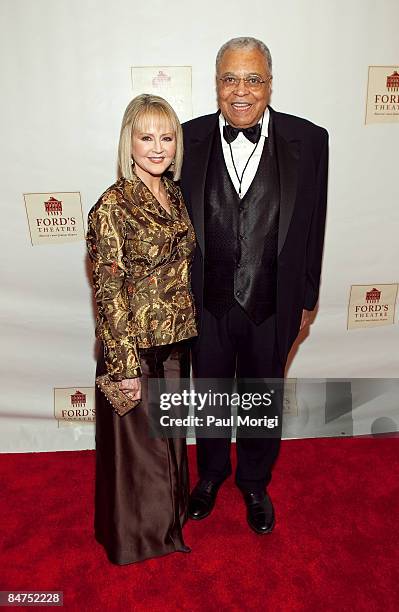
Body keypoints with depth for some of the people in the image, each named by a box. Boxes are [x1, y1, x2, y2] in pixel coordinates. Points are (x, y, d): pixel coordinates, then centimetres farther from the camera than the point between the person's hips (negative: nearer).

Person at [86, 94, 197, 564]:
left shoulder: (174, 194, 4)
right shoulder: (113, 205, -17)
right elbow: (109, 292, -17)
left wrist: (185, 332, 11)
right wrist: (125, 365, -16)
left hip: (174, 340, 7)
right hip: (134, 345, -6)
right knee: (136, 438, 13)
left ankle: (167, 514, 50)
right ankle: (135, 534, 41)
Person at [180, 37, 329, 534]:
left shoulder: (308, 140, -6)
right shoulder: (188, 139, -5)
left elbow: (312, 227, -1)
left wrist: (307, 299, 1)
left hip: (273, 306, 0)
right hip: (207, 305, 1)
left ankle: (254, 483, 47)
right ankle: (211, 474, 49)